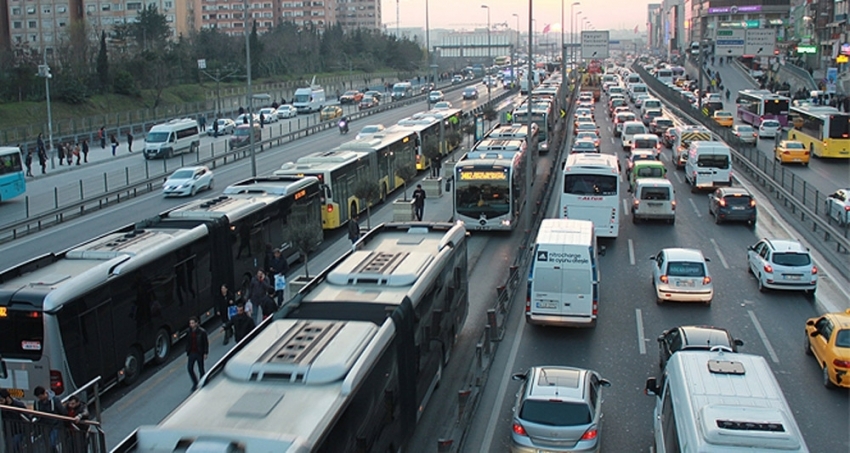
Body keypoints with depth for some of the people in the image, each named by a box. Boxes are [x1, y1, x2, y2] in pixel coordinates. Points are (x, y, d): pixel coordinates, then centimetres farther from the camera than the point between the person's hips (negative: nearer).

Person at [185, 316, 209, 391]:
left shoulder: (202, 332, -13)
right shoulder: (189, 331, 1)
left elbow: (206, 343, -9)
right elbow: (187, 342, 11)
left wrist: (205, 353, -11)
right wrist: (187, 351, 10)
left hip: (199, 353, -4)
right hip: (192, 353, 4)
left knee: (201, 369, 6)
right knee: (190, 368, -1)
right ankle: (195, 383, 18)